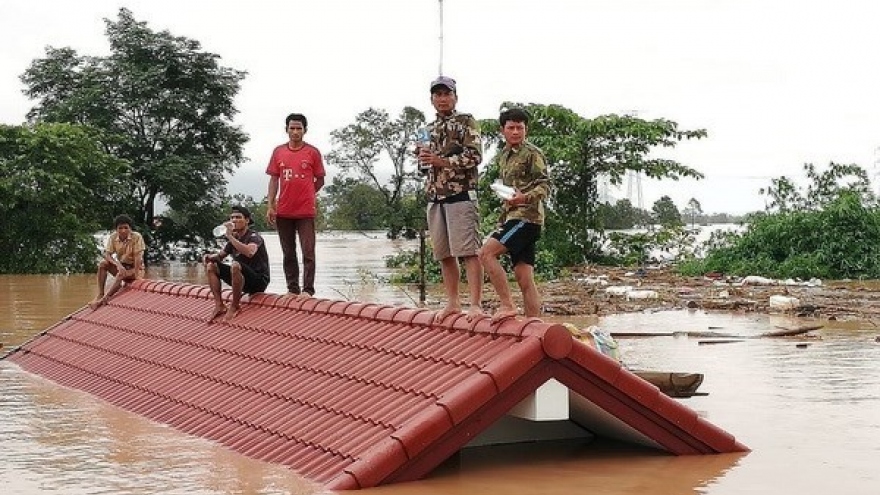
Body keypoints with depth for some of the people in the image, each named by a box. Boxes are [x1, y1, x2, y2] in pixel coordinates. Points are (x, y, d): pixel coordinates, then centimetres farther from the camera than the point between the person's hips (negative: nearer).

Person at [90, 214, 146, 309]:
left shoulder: (137, 237, -18)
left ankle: (105, 299, -33)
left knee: (122, 274, -35)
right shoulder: (113, 237, -7)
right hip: (121, 266, 4)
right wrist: (117, 264, -32)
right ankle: (100, 294, -23)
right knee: (102, 263, -21)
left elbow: (137, 257, -21)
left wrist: (136, 275, -28)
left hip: (135, 268, -4)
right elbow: (107, 254, -14)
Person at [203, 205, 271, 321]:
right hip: (242, 280, 8)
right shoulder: (234, 238, 11)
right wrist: (210, 257, -4)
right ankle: (219, 305, -7)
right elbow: (220, 256, 20)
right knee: (211, 266, 2)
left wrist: (230, 236, -34)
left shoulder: (254, 236, -12)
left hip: (259, 281, -8)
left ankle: (235, 306, -21)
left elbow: (250, 252, -35)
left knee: (235, 265, -35)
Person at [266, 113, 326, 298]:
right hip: (283, 212, 3)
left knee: (308, 252, -5)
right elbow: (274, 179, 8)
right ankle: (292, 289, 17)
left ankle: (308, 290, -2)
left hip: (306, 211, -3)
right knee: (288, 253, 9)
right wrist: (270, 206, 2)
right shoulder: (278, 152, 7)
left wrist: (307, 195, 1)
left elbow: (320, 180, 7)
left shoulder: (312, 152, 0)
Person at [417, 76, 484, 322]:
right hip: (435, 198, 7)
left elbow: (474, 156, -10)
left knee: (468, 252, -10)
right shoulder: (429, 130, 20)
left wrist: (441, 161, -14)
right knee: (444, 254, 8)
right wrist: (423, 158, 2)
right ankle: (453, 302, 16)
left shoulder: (466, 122, 1)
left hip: (461, 195, -7)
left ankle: (476, 304, -12)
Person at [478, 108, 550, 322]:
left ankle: (507, 305, -18)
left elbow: (545, 186, -12)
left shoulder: (532, 153, -4)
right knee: (525, 279, 4)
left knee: (486, 253, -21)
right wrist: (502, 219, 26)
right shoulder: (503, 155, 21)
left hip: (526, 216, -8)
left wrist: (525, 197, -31)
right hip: (511, 217, 8)